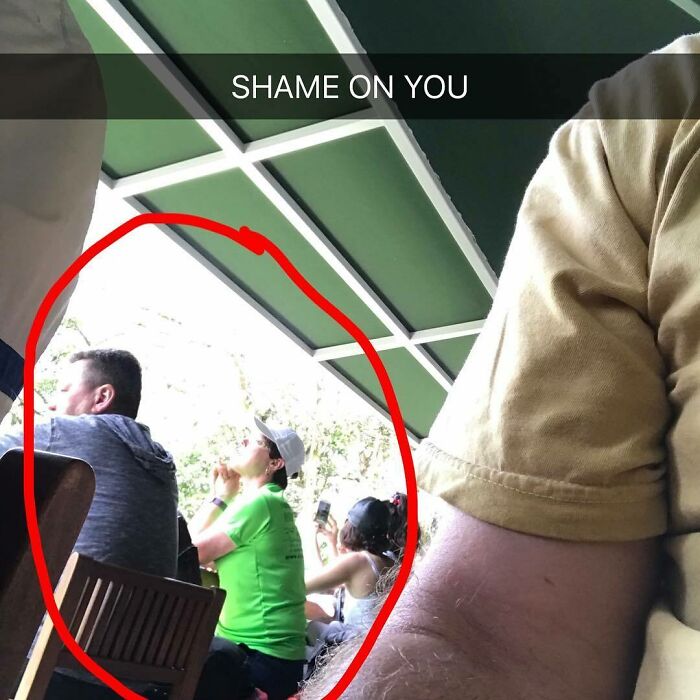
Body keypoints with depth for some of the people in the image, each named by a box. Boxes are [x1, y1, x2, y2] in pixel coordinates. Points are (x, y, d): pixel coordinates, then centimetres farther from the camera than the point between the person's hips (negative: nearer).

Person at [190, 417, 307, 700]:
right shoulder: (274, 505, 13)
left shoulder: (259, 503, -17)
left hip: (260, 658, -10)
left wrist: (219, 498, -3)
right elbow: (199, 544, 12)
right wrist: (223, 499, 6)